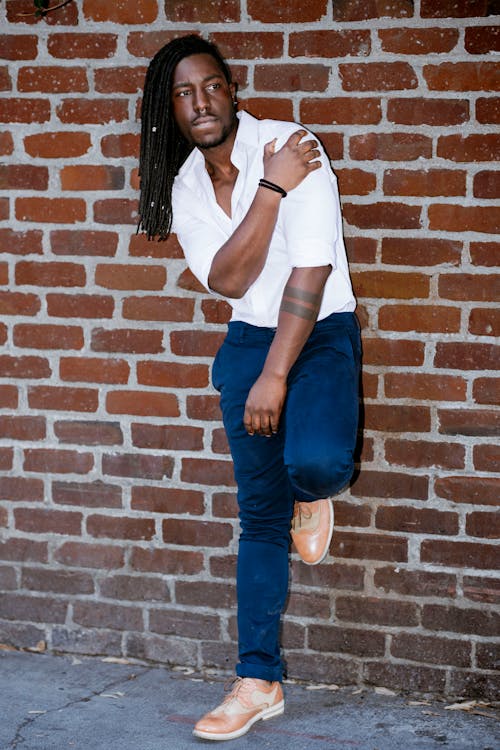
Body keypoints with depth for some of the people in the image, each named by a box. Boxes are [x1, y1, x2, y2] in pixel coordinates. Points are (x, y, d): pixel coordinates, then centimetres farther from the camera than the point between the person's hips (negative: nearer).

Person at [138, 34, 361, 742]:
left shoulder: (293, 147, -15)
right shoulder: (184, 185, 1)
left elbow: (310, 270, -19)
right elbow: (230, 279, -13)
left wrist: (275, 376, -20)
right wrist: (271, 189, -22)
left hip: (322, 331, -4)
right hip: (249, 337, 4)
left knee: (316, 461, -32)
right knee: (260, 515, 4)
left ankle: (311, 493, 8)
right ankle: (259, 680, 13)